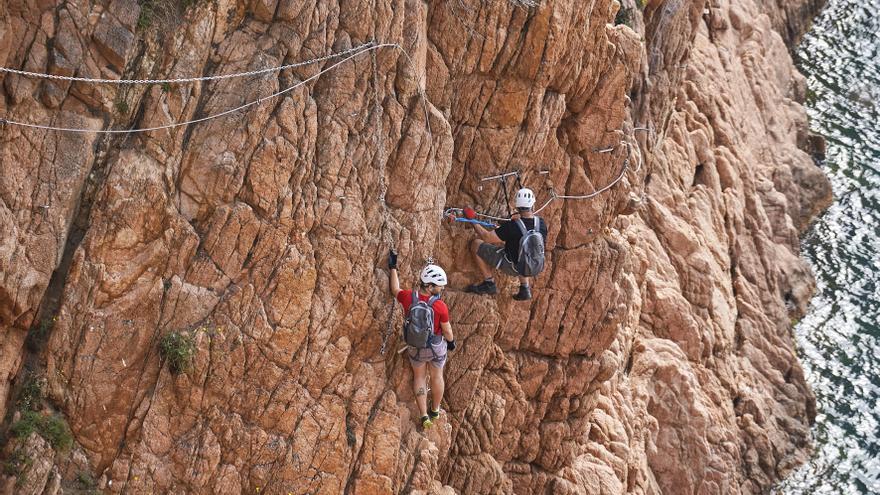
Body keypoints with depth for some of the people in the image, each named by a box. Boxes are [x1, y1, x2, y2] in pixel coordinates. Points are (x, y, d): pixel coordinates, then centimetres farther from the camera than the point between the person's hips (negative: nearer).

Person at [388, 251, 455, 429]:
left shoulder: (408, 297, -22)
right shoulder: (440, 306, -28)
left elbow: (395, 290, 2)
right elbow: (446, 329, -14)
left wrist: (393, 268, 10)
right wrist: (451, 341, 8)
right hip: (437, 346, -2)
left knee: (419, 377, 20)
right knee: (437, 376, 21)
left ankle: (424, 416, 18)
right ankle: (435, 411, 40)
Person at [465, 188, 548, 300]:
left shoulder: (511, 226, -26)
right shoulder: (542, 224, -10)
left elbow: (487, 237, -16)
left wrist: (473, 222, 1)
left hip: (512, 267, -5)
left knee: (476, 245, 1)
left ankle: (489, 283, 9)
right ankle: (525, 288, 30)